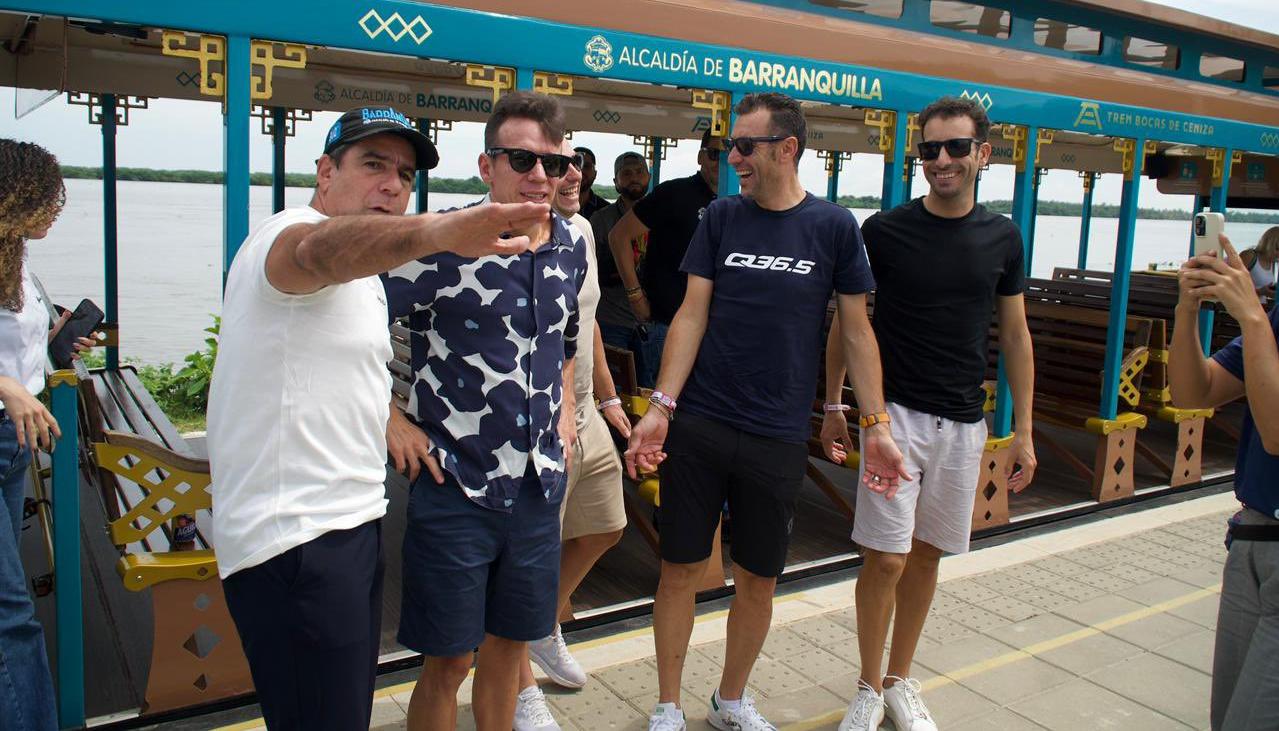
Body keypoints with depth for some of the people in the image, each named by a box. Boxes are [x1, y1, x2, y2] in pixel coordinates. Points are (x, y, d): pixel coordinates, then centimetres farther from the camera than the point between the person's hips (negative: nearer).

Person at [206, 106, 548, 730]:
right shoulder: (290, 234, -13)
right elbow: (322, 251, -40)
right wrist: (437, 231, -58)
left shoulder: (358, 274, 19)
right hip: (296, 538, -10)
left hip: (347, 523, 10)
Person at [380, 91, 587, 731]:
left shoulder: (572, 246, 5)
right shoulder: (443, 243, -15)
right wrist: (392, 424, -12)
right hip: (457, 487, -5)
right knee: (449, 660, 7)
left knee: (510, 643, 19)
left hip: (539, 484, 5)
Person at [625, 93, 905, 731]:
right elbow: (692, 315, 1)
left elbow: (856, 331, 3)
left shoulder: (833, 226, 0)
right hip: (697, 427, 1)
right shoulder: (721, 217, 3)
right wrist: (661, 406, -9)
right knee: (682, 569, 6)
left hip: (778, 438, 0)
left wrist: (877, 424, -2)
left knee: (759, 579, 10)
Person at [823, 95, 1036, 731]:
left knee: (926, 555, 12)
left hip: (963, 423, 3)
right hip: (895, 413, -3)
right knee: (886, 558, -5)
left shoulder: (1002, 238, 4)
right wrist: (833, 406, 0)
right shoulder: (884, 231, -5)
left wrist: (1023, 432, 7)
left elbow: (1015, 336, 9)